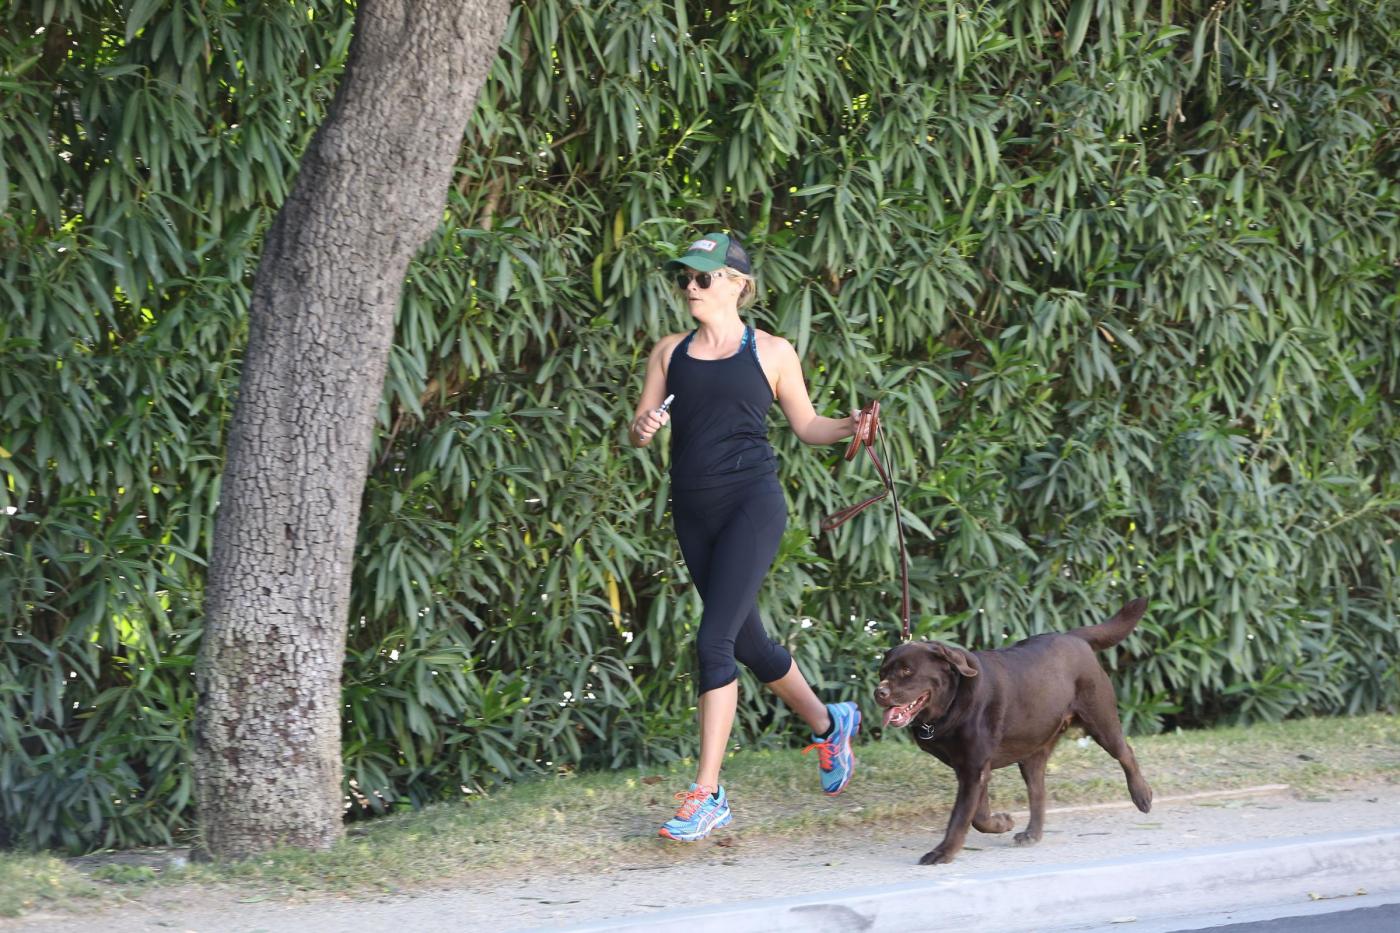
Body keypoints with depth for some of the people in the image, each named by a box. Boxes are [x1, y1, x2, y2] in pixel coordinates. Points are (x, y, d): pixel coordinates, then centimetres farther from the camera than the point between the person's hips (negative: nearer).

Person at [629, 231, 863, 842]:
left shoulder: (771, 353, 3)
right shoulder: (670, 354, 13)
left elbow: (806, 425, 11)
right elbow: (639, 429, 10)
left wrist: (850, 427, -8)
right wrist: (642, 429, -13)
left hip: (751, 503, -5)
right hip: (693, 511, 5)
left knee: (715, 641, -16)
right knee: (746, 641, 14)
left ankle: (707, 795, -15)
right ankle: (828, 723, 41)